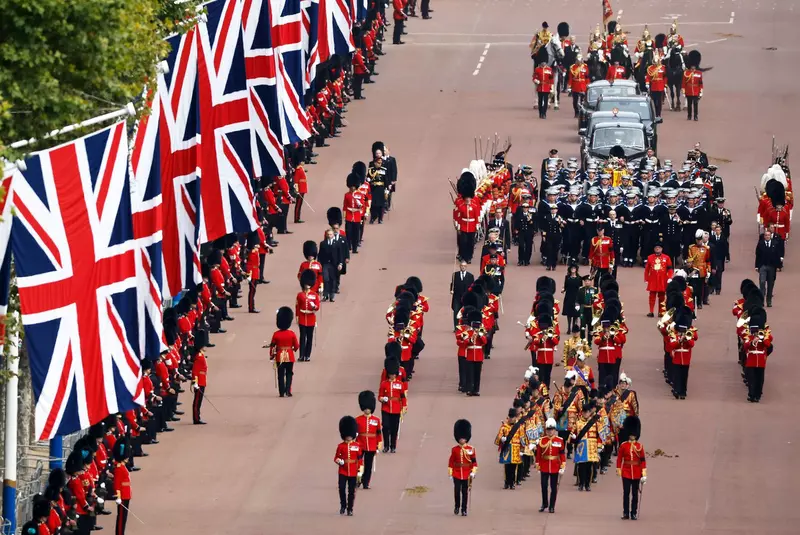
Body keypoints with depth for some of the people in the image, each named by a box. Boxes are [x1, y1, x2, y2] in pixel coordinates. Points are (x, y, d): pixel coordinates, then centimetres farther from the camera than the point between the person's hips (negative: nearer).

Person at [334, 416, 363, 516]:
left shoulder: (357, 446, 2)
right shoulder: (341, 446, 2)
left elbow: (360, 459, 4)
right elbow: (336, 457, 7)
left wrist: (360, 470, -2)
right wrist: (339, 461, -16)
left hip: (353, 473, 0)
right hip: (343, 472, 0)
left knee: (351, 491, 3)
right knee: (342, 489, -7)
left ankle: (350, 509, 12)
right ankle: (343, 506, 13)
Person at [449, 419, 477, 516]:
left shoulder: (471, 449, 1)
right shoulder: (454, 449, 2)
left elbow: (474, 462, 1)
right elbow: (451, 462, 3)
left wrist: (473, 472, -8)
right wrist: (450, 474, 0)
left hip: (467, 475, -1)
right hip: (457, 474, 1)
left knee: (465, 492, 1)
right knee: (457, 491, 3)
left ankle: (464, 510, 7)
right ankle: (457, 506, 24)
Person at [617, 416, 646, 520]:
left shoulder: (639, 446, 2)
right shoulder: (623, 446, 1)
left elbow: (643, 459, 1)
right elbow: (619, 458, 3)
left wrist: (644, 472, -4)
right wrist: (618, 470, -3)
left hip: (636, 473, 1)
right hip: (626, 472, -1)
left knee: (635, 494, 4)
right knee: (626, 493, -1)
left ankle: (634, 513, 9)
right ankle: (626, 513, 4)